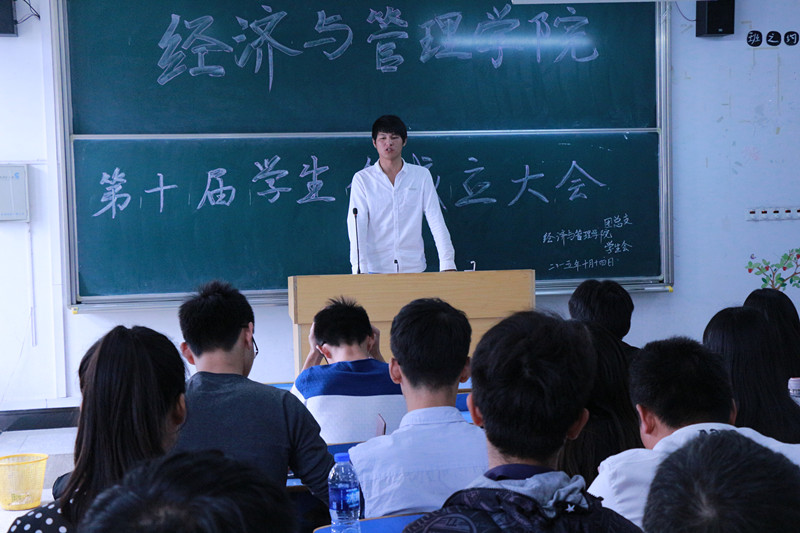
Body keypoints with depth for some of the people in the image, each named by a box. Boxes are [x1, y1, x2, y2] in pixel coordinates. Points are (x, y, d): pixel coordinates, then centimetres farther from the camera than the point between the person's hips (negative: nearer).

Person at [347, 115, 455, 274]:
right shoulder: (362, 179, 3)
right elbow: (356, 224, -5)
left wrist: (447, 264, -8)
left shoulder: (422, 175, 7)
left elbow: (436, 221, 2)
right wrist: (359, 269, -18)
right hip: (375, 269, -1)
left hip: (413, 267, 1)